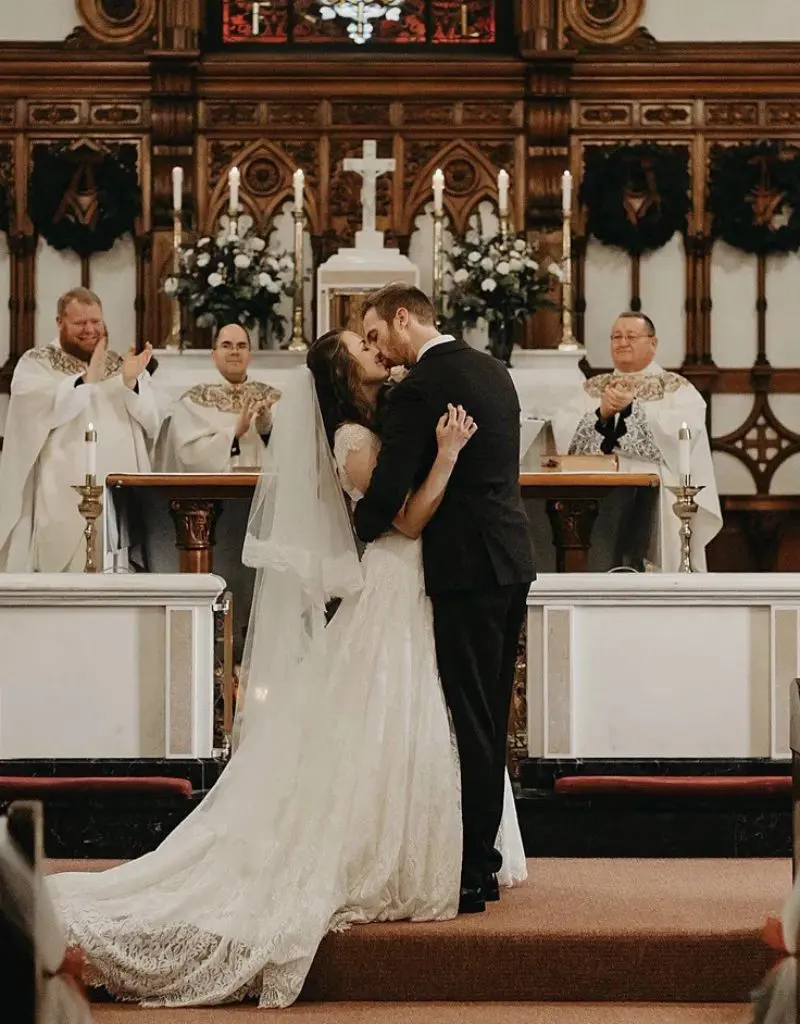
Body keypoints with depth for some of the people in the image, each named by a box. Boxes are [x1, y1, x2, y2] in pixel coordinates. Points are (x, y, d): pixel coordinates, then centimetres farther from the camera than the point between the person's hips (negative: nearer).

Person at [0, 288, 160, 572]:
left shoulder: (121, 366, 15)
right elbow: (41, 412, -15)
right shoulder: (36, 364, 5)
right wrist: (87, 379, -23)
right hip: (63, 499, -3)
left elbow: (151, 424, 3)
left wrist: (130, 383, -14)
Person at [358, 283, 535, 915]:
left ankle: (470, 878, -2)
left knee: (470, 724, -5)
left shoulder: (419, 388, -13)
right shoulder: (492, 370, 14)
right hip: (513, 560, 9)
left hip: (466, 567, -9)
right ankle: (485, 863, 21)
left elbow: (386, 492, -17)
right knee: (491, 721, 14)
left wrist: (352, 543, 2)